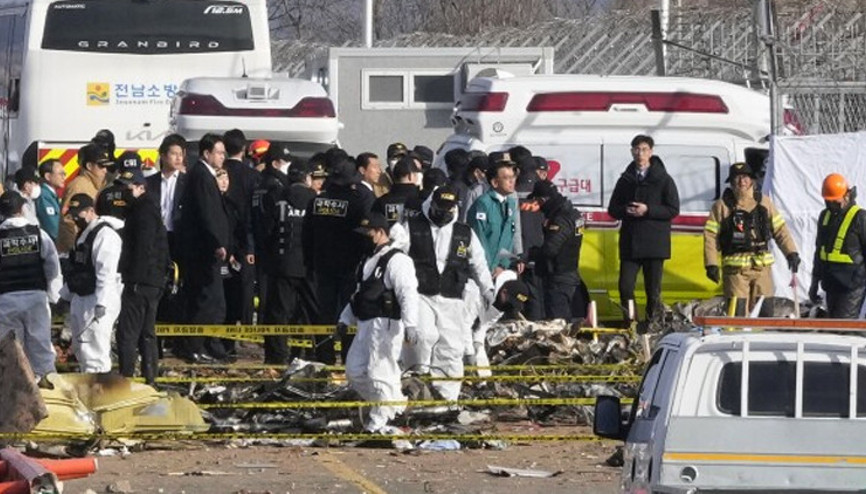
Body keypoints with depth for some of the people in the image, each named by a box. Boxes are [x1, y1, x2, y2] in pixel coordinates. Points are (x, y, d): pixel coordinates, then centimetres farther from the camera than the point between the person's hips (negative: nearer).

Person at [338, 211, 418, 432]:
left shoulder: (396, 260, -11)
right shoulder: (367, 262, 20)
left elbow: (408, 293, -20)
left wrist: (410, 323, -29)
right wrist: (345, 319, 25)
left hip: (386, 325, -10)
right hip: (365, 324, 10)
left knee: (378, 372, -10)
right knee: (354, 370, 10)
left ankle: (379, 421, -1)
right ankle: (395, 405, 21)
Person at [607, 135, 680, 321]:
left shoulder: (663, 180, 2)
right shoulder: (625, 180, 12)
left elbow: (673, 210, -4)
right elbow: (613, 209, 14)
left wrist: (648, 210, -15)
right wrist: (626, 210, -8)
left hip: (654, 243, -3)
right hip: (630, 243, 3)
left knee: (653, 291, 0)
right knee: (625, 287, -5)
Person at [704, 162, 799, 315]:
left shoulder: (764, 202, 11)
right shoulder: (722, 205, 2)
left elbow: (779, 229, 14)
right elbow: (710, 235, 0)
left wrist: (791, 252, 4)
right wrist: (711, 264, -7)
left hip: (762, 266, 3)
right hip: (735, 268, -3)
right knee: (737, 313, -9)